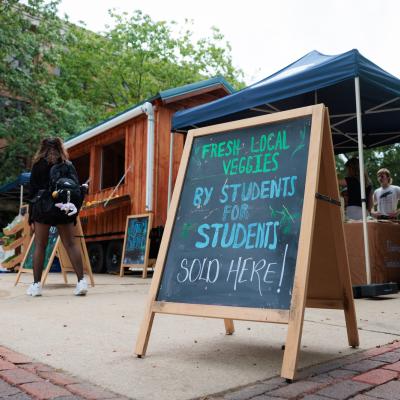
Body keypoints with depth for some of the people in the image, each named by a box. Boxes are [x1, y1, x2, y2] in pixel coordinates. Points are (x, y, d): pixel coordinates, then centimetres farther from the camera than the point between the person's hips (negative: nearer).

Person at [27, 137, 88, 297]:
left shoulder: (38, 165, 6)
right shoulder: (69, 165, 9)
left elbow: (32, 191, 3)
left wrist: (31, 217, 6)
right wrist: (74, 214, 10)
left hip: (42, 207, -1)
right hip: (64, 208, 1)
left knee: (39, 246, 5)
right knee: (71, 244, 3)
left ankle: (36, 284, 7)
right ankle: (81, 281, -4)